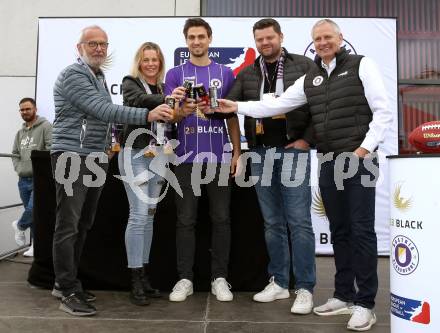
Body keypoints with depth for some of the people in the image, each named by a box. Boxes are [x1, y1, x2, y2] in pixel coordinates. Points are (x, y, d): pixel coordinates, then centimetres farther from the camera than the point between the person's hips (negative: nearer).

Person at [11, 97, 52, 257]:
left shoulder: (46, 126, -6)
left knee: (33, 209, -14)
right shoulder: (20, 133, 18)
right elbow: (15, 154, 22)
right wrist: (19, 169, 6)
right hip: (23, 180, 7)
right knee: (32, 212, 11)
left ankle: (19, 226, 17)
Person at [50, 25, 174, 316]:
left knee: (83, 225, 11)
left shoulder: (100, 78, 19)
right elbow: (102, 110, -21)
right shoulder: (73, 75, -9)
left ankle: (65, 282, 22)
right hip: (72, 157, -8)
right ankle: (69, 291, 3)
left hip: (96, 160, 9)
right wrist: (147, 115, -29)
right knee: (68, 226, -4)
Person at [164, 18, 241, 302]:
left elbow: (232, 116, 10)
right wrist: (183, 110, -25)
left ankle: (220, 278, 17)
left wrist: (237, 152, 3)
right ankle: (185, 278, 16)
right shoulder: (175, 74, 7)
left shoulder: (225, 73, 10)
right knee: (186, 219, 4)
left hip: (219, 155, 1)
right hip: (187, 155, -1)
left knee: (221, 218, 5)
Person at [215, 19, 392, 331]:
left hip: (360, 160, -5)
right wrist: (237, 107, 4)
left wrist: (365, 148, -13)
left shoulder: (361, 65, -1)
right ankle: (344, 296, 22)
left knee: (362, 230, -3)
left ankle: (365, 303, 7)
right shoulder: (309, 80, 14)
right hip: (329, 163, 6)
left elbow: (383, 111, -5)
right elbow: (276, 105, 10)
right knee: (339, 231, 10)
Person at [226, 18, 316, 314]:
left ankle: (305, 288, 7)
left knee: (298, 220, -3)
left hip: (293, 151, -4)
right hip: (260, 153, 4)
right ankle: (279, 283, 21)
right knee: (272, 222, 10)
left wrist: (307, 139, -8)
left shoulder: (304, 65, 4)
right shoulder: (247, 74, 14)